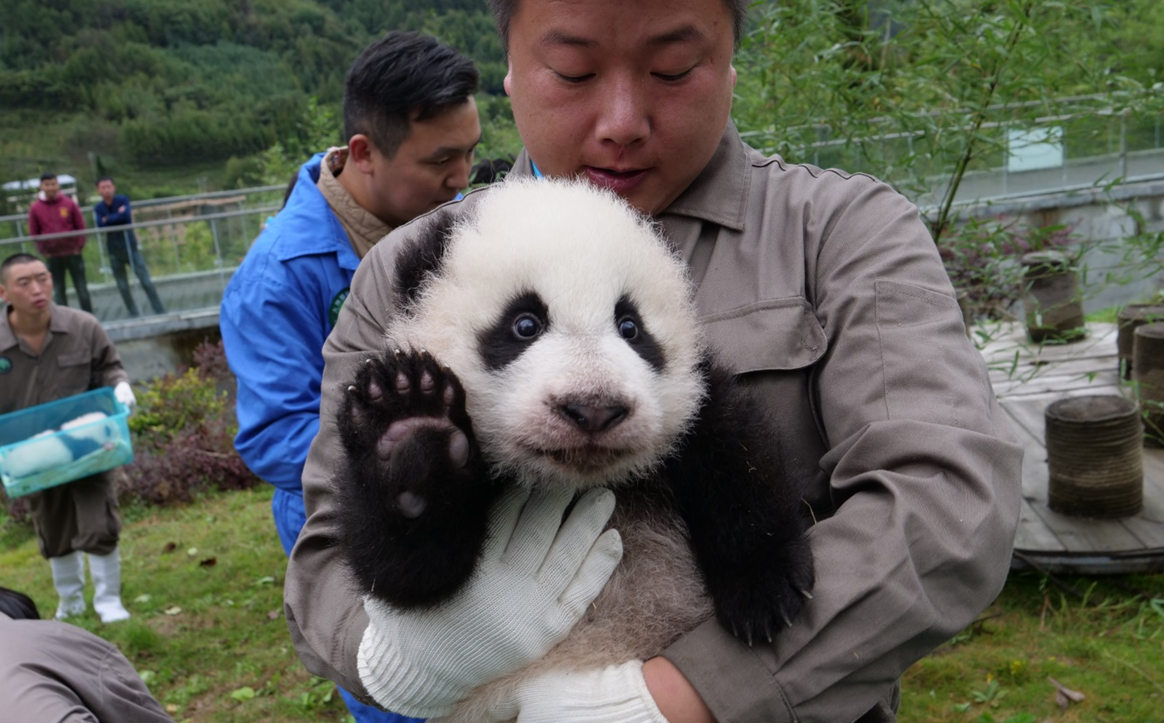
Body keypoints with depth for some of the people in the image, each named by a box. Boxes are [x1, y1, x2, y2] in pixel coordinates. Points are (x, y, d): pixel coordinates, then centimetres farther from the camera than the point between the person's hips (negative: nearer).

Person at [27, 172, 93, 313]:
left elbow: (81, 226, 1)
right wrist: (43, 251, -2)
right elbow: (34, 233, 3)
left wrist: (79, 246, -4)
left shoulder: (70, 203, -2)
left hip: (73, 254, 0)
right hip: (52, 257, 1)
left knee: (82, 289, 5)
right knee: (58, 292, 5)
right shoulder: (35, 208, -2)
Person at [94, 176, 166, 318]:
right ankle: (134, 314, 15)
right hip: (114, 251, 2)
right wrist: (119, 214, -12)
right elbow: (101, 225, -13)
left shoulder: (123, 199, -1)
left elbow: (127, 216, -19)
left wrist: (109, 219, -11)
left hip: (131, 247, -2)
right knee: (123, 286, 5)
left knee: (146, 281, -2)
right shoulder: (98, 208, 3)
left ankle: (160, 311, 4)